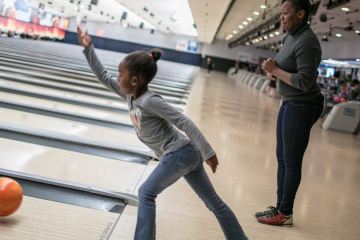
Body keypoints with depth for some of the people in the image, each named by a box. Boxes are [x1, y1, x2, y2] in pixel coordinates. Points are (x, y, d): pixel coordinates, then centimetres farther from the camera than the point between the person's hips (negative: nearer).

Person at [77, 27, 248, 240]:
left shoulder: (150, 101, -19)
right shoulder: (131, 95, 6)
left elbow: (185, 123, -22)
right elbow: (103, 75, 15)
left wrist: (208, 152, -23)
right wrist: (88, 47, 9)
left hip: (178, 154, -9)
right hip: (187, 153, 9)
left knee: (147, 194, 0)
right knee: (213, 200, 14)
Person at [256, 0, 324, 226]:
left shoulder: (306, 42, -20)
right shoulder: (291, 36, 10)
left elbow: (305, 82, -26)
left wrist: (275, 70, -19)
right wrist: (274, 68, -2)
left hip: (302, 107, -10)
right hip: (289, 103, 10)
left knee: (291, 161, -1)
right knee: (282, 158, 15)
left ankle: (285, 214, 11)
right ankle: (281, 207, 26)